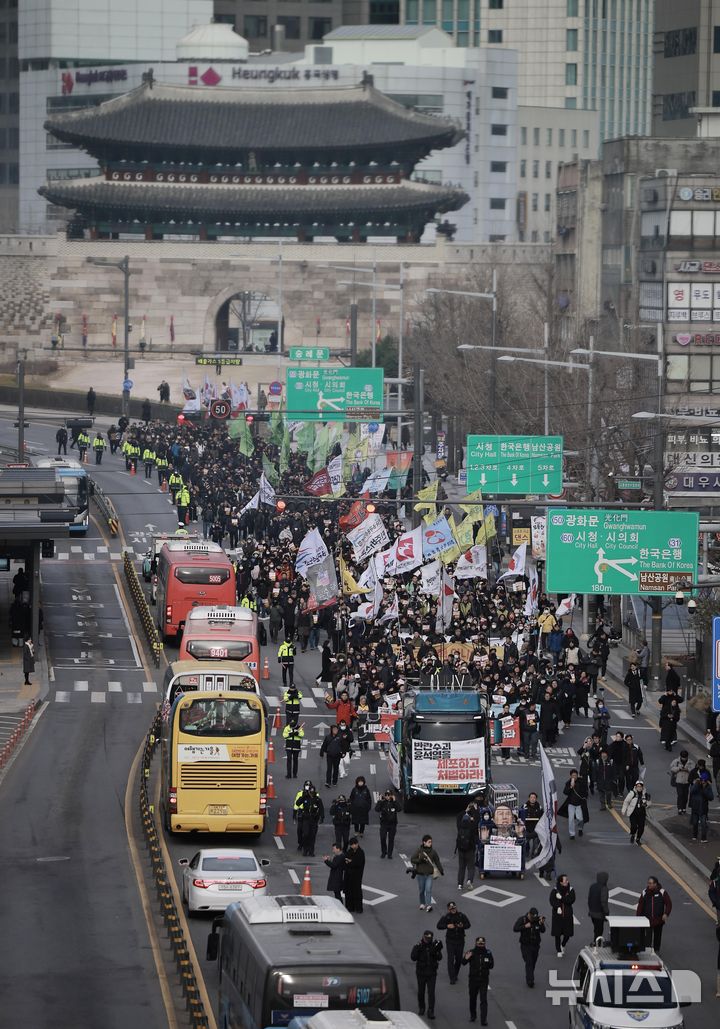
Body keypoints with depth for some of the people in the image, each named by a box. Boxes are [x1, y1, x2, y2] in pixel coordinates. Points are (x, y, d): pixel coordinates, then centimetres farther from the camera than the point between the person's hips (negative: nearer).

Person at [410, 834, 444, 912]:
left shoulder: (433, 851, -1)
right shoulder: (419, 850, -7)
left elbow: (437, 861, 9)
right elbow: (412, 860, -6)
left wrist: (441, 870, 9)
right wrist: (420, 860, -22)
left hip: (429, 874, 0)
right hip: (420, 874, 0)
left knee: (428, 890, -10)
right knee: (421, 890, 12)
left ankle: (428, 905, -11)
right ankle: (422, 904, 29)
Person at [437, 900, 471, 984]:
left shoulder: (461, 916, -2)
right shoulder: (446, 917, -8)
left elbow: (468, 925, 3)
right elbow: (439, 926, -7)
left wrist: (463, 926, -19)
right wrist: (447, 926, -24)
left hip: (460, 940, 3)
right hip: (450, 941, -3)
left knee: (459, 959, 11)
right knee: (450, 959, -7)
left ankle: (455, 974, 32)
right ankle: (452, 978, -4)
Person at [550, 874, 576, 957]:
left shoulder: (571, 890, -2)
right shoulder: (555, 890, -6)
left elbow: (571, 900, -14)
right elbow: (552, 901, -10)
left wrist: (561, 898, -20)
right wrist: (557, 908, -25)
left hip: (567, 915, 1)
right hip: (557, 915, -1)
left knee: (568, 933, 3)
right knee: (557, 933, 2)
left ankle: (563, 945, 34)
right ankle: (559, 951, 17)